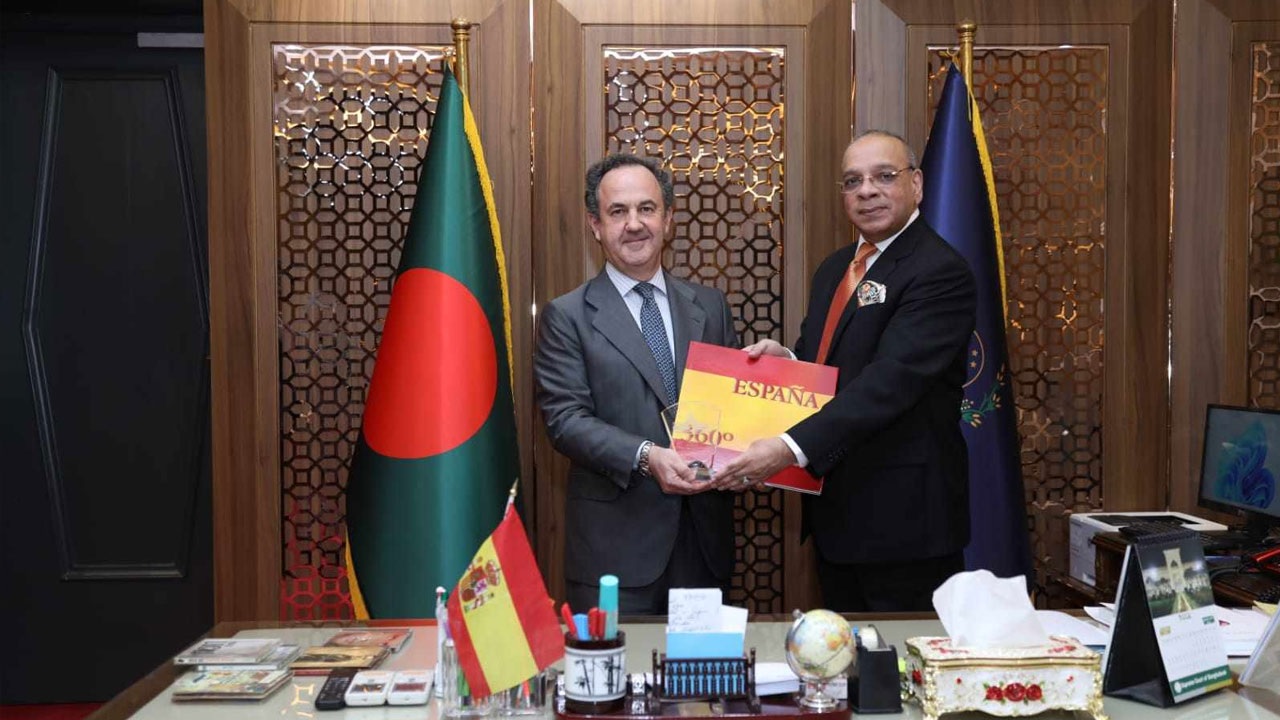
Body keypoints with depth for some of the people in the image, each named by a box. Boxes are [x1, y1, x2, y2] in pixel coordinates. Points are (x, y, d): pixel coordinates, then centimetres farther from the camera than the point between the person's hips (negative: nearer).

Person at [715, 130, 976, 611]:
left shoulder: (940, 272, -15)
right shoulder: (833, 270, 13)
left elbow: (891, 380, -26)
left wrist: (791, 448, -34)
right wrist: (784, 358, -4)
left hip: (903, 516, -8)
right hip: (835, 513, 8)